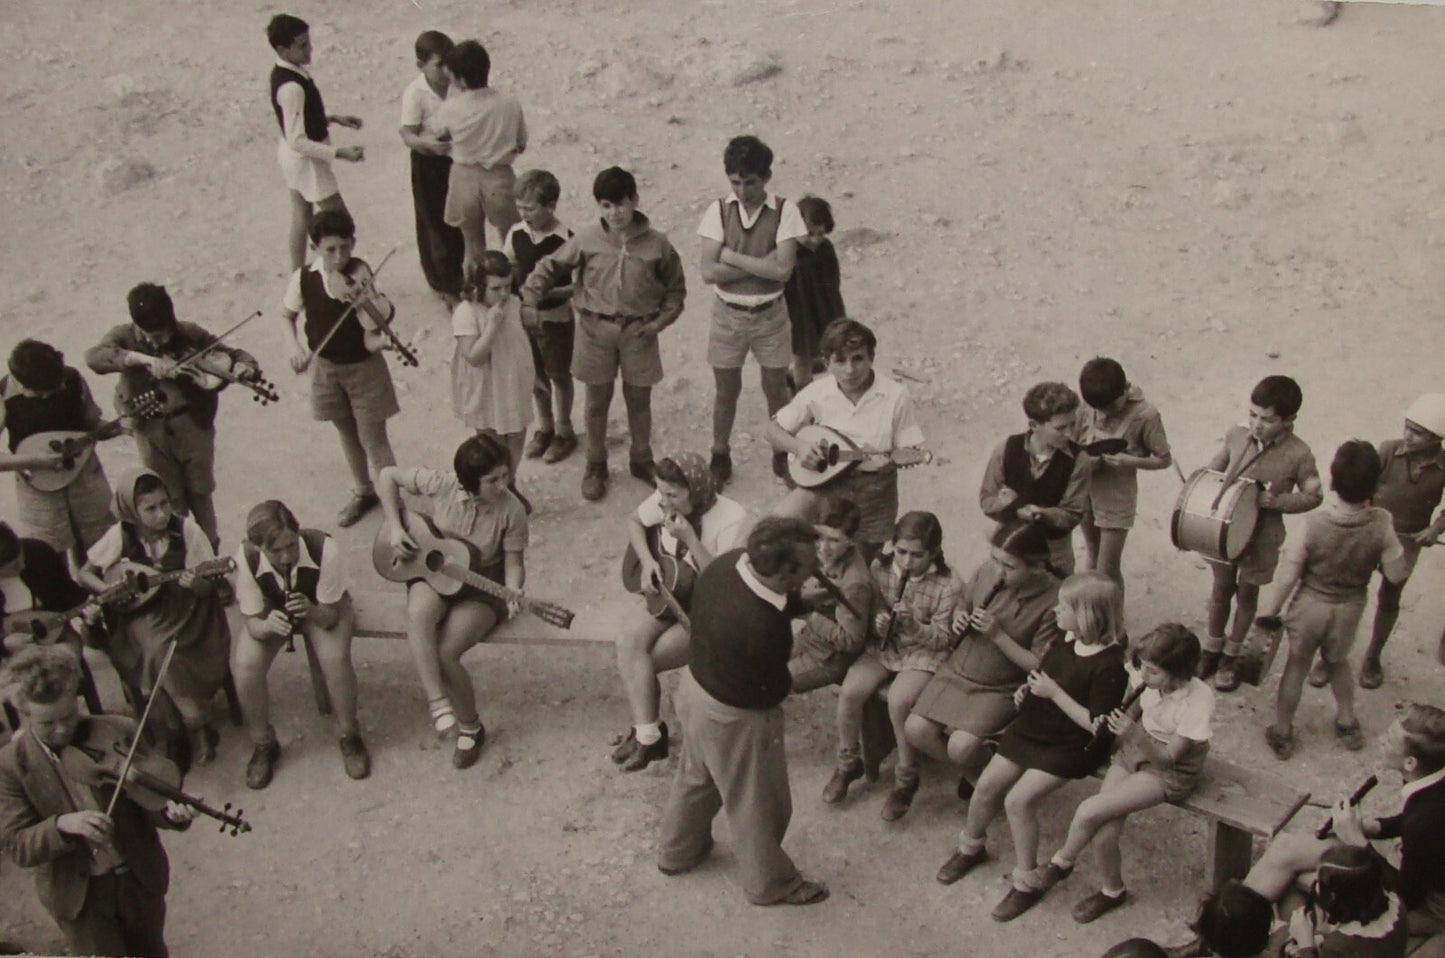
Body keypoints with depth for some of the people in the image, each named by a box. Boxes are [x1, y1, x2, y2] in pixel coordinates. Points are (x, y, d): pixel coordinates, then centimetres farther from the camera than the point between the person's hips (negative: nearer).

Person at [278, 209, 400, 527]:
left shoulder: (360, 274, -19)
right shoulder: (305, 278, -10)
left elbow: (386, 316, -28)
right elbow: (287, 315, 7)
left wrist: (365, 298, -47)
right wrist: (294, 346, -9)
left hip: (365, 367, -4)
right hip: (327, 368, 4)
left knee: (374, 440, 0)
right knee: (348, 435, 21)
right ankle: (363, 492, 41)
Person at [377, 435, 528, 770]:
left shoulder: (510, 510, -15)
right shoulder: (439, 485, -13)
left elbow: (513, 562, -6)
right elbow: (387, 475, 1)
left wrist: (513, 592, -27)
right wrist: (395, 527, -6)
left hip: (483, 587, -2)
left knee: (444, 653, -25)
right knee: (419, 613, -37)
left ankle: (470, 727, 0)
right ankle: (437, 702, -30)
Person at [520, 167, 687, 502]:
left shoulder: (656, 243, -8)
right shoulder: (587, 240, -8)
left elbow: (675, 289, 3)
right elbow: (549, 268, 2)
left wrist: (659, 322, -8)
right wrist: (530, 300, -10)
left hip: (638, 331, 0)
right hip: (596, 328, 0)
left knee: (639, 399, 13)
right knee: (597, 401, 11)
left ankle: (642, 460, 34)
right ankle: (595, 466, 28)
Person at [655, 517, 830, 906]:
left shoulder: (728, 562, -19)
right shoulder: (762, 628, -40)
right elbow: (774, 687, -21)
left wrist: (801, 604, -9)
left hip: (695, 684, 8)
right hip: (733, 716, -8)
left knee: (696, 775, 33)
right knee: (757, 804, 19)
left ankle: (676, 852, 57)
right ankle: (771, 883, 44)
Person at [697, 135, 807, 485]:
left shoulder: (785, 211, -10)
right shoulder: (718, 211, -7)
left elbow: (783, 269, -20)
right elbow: (708, 272, -14)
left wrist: (731, 256, -16)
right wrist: (761, 264, -19)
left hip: (770, 315, -1)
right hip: (728, 315, 1)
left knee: (776, 389, 12)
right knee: (726, 390, 12)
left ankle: (782, 454, 30)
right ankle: (720, 456, 29)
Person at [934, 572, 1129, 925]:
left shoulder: (1110, 665, -24)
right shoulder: (1066, 642, 1)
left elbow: (1096, 725, -25)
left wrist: (1053, 693, -26)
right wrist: (1027, 690, 1)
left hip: (1071, 746, -8)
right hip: (1034, 727, 8)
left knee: (1018, 800, -20)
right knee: (988, 784, 6)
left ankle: (1027, 881, -1)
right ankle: (970, 847, 34)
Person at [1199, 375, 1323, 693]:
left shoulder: (1298, 455, -21)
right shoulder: (1236, 436, -11)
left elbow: (1313, 496, -8)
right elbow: (1212, 472, 4)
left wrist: (1276, 501, -23)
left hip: (1261, 538, -2)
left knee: (1247, 594, 18)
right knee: (1221, 589, 21)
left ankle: (1231, 656, 38)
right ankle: (1212, 649, 42)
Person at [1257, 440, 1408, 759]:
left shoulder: (1315, 523, -28)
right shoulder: (1381, 525, -25)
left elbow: (1289, 574, -19)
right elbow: (1397, 575, -14)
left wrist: (1270, 608, -4)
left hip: (1310, 604, -2)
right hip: (1349, 609, 2)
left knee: (1296, 666, 20)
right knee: (1337, 661, 30)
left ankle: (1282, 732, 32)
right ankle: (1347, 724, 45)